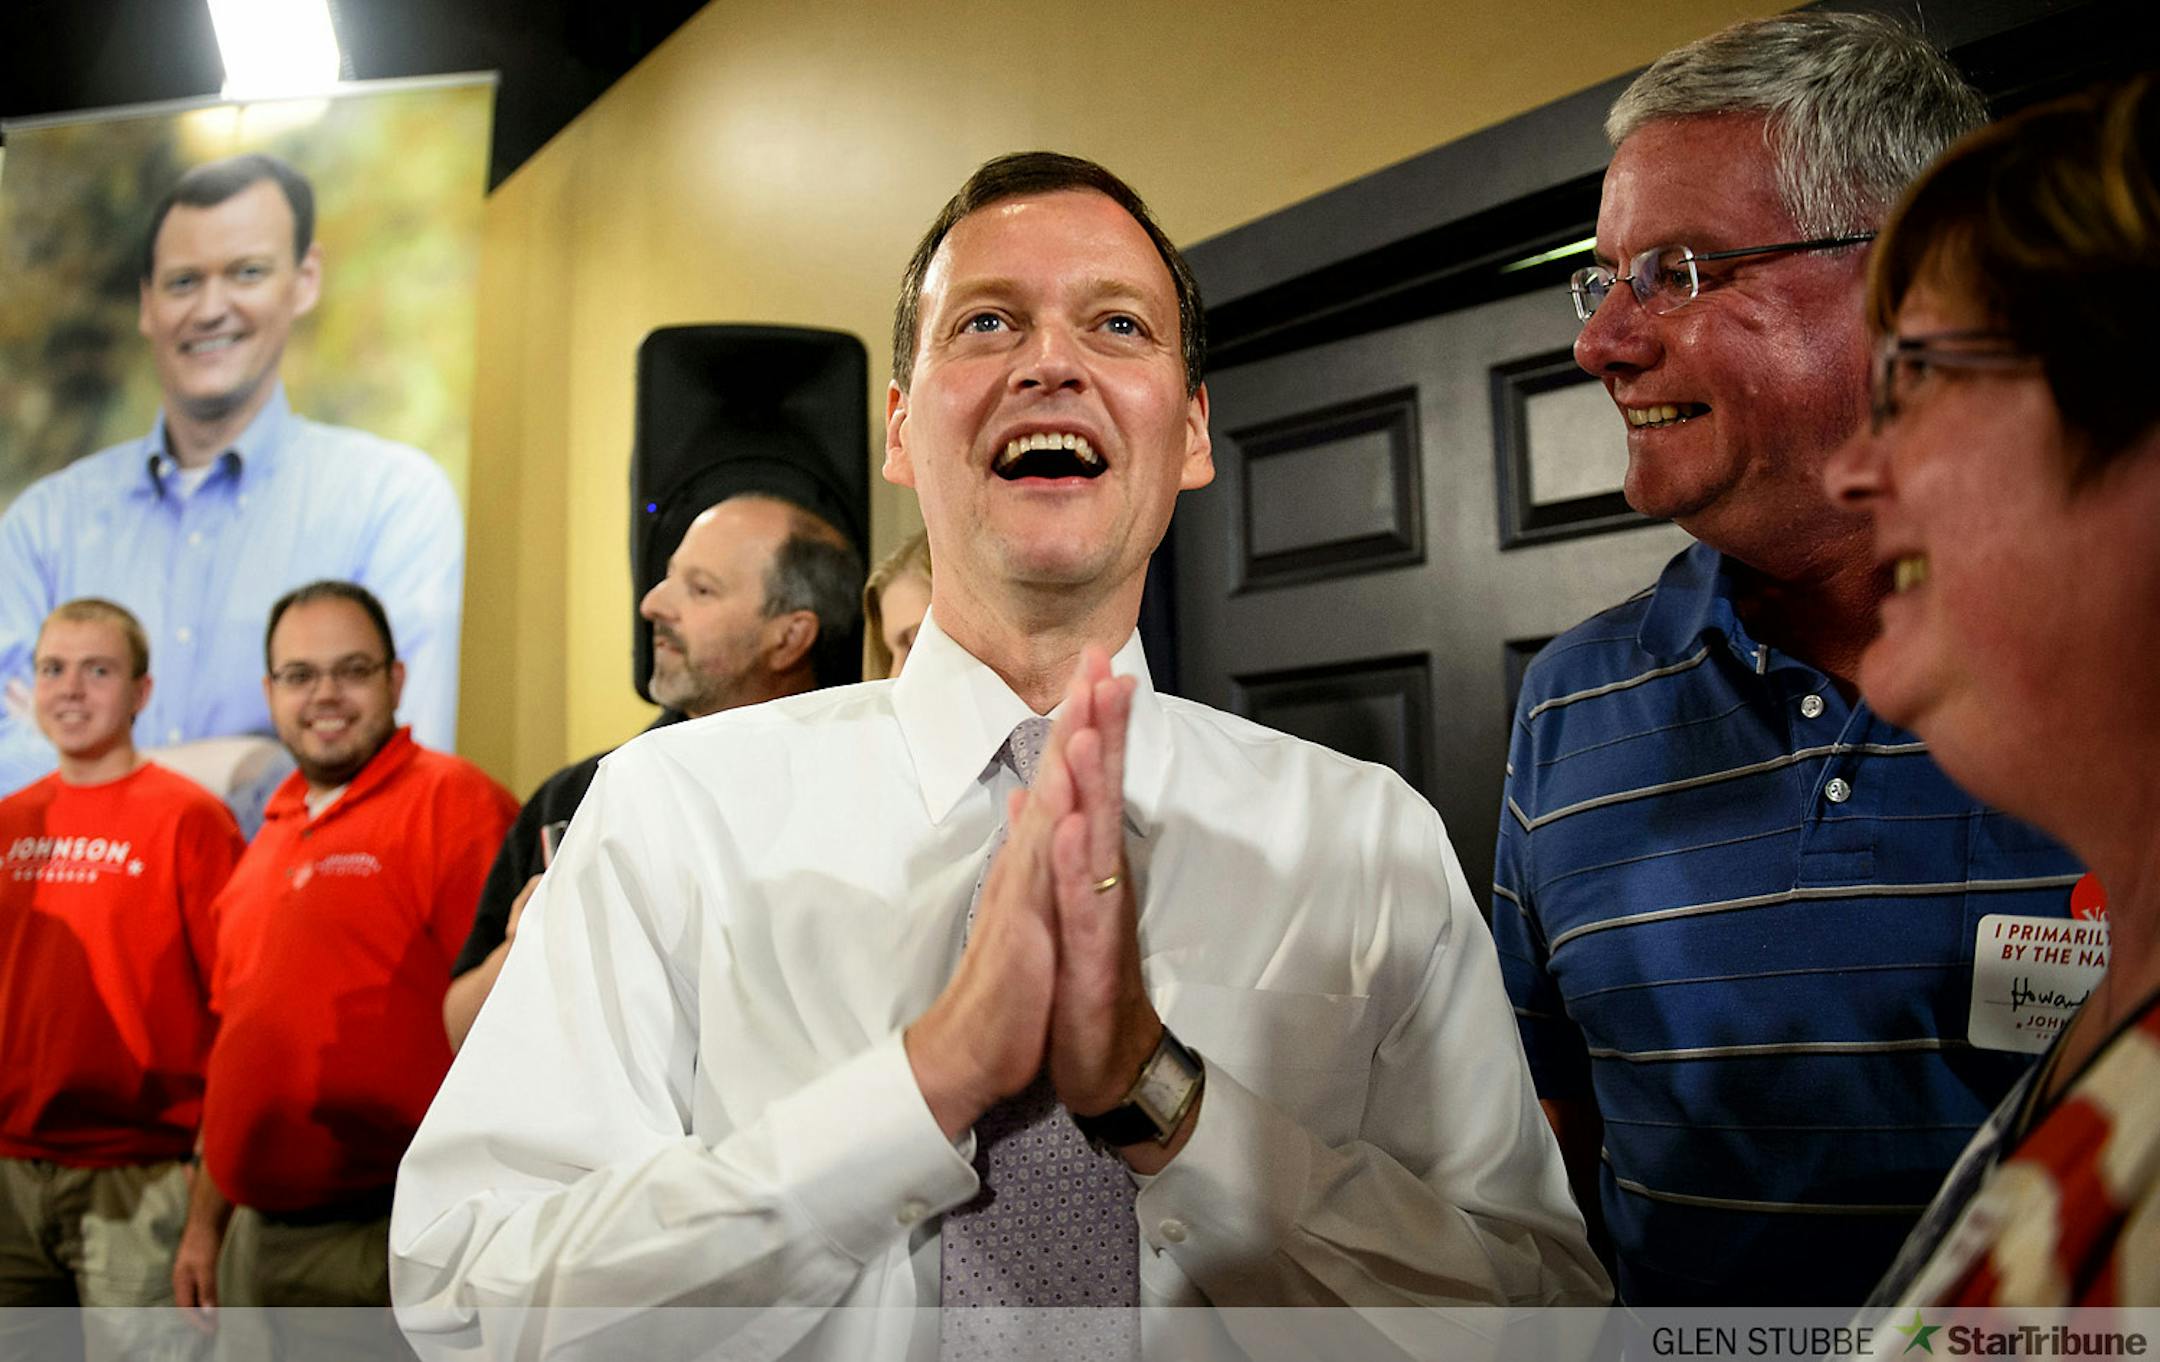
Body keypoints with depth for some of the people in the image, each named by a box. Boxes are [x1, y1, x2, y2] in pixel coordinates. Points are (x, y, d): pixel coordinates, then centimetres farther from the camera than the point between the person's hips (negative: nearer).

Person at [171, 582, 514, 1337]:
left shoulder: (453, 801, -12)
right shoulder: (273, 833, 13)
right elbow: (240, 1040, 19)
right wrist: (206, 1220, 18)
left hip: (383, 1240, -7)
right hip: (259, 1236, 8)